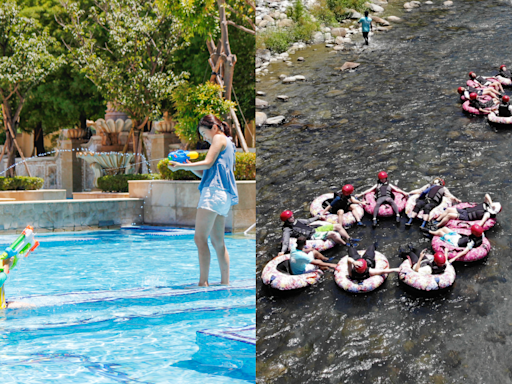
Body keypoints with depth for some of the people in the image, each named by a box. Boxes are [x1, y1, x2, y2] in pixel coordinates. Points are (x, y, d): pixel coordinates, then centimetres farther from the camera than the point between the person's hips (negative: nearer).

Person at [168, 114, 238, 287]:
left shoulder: (220, 138, 3)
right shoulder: (227, 144, 29)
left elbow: (208, 163, -9)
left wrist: (181, 166, -7)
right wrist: (189, 166, 15)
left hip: (214, 191, -10)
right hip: (223, 195, 10)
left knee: (200, 238, -15)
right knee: (218, 241, 9)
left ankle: (203, 282, -20)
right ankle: (225, 282, 9)